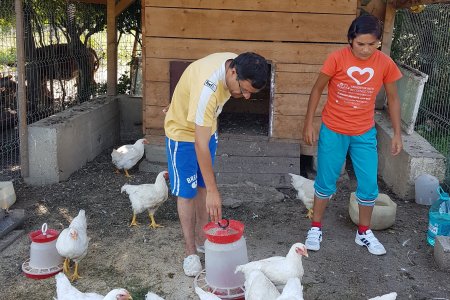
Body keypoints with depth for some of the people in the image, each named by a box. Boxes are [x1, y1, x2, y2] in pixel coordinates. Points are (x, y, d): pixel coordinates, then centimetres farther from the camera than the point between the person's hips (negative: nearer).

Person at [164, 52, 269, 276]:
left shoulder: (236, 63, -17)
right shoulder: (207, 87, -41)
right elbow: (200, 145, -39)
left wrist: (183, 101, 19)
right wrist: (213, 191, -37)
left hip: (207, 129, 7)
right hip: (183, 133, -7)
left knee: (203, 185, 13)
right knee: (186, 192, -1)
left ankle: (201, 238, 26)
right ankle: (190, 251, 12)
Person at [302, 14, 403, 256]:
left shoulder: (385, 63, -8)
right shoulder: (337, 58, -14)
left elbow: (392, 98, 4)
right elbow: (317, 90, -4)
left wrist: (397, 134, 3)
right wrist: (308, 124, -5)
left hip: (365, 134, 2)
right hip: (332, 132, -2)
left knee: (369, 185, 6)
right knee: (326, 182, 8)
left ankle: (364, 232, 27)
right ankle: (316, 227, 26)